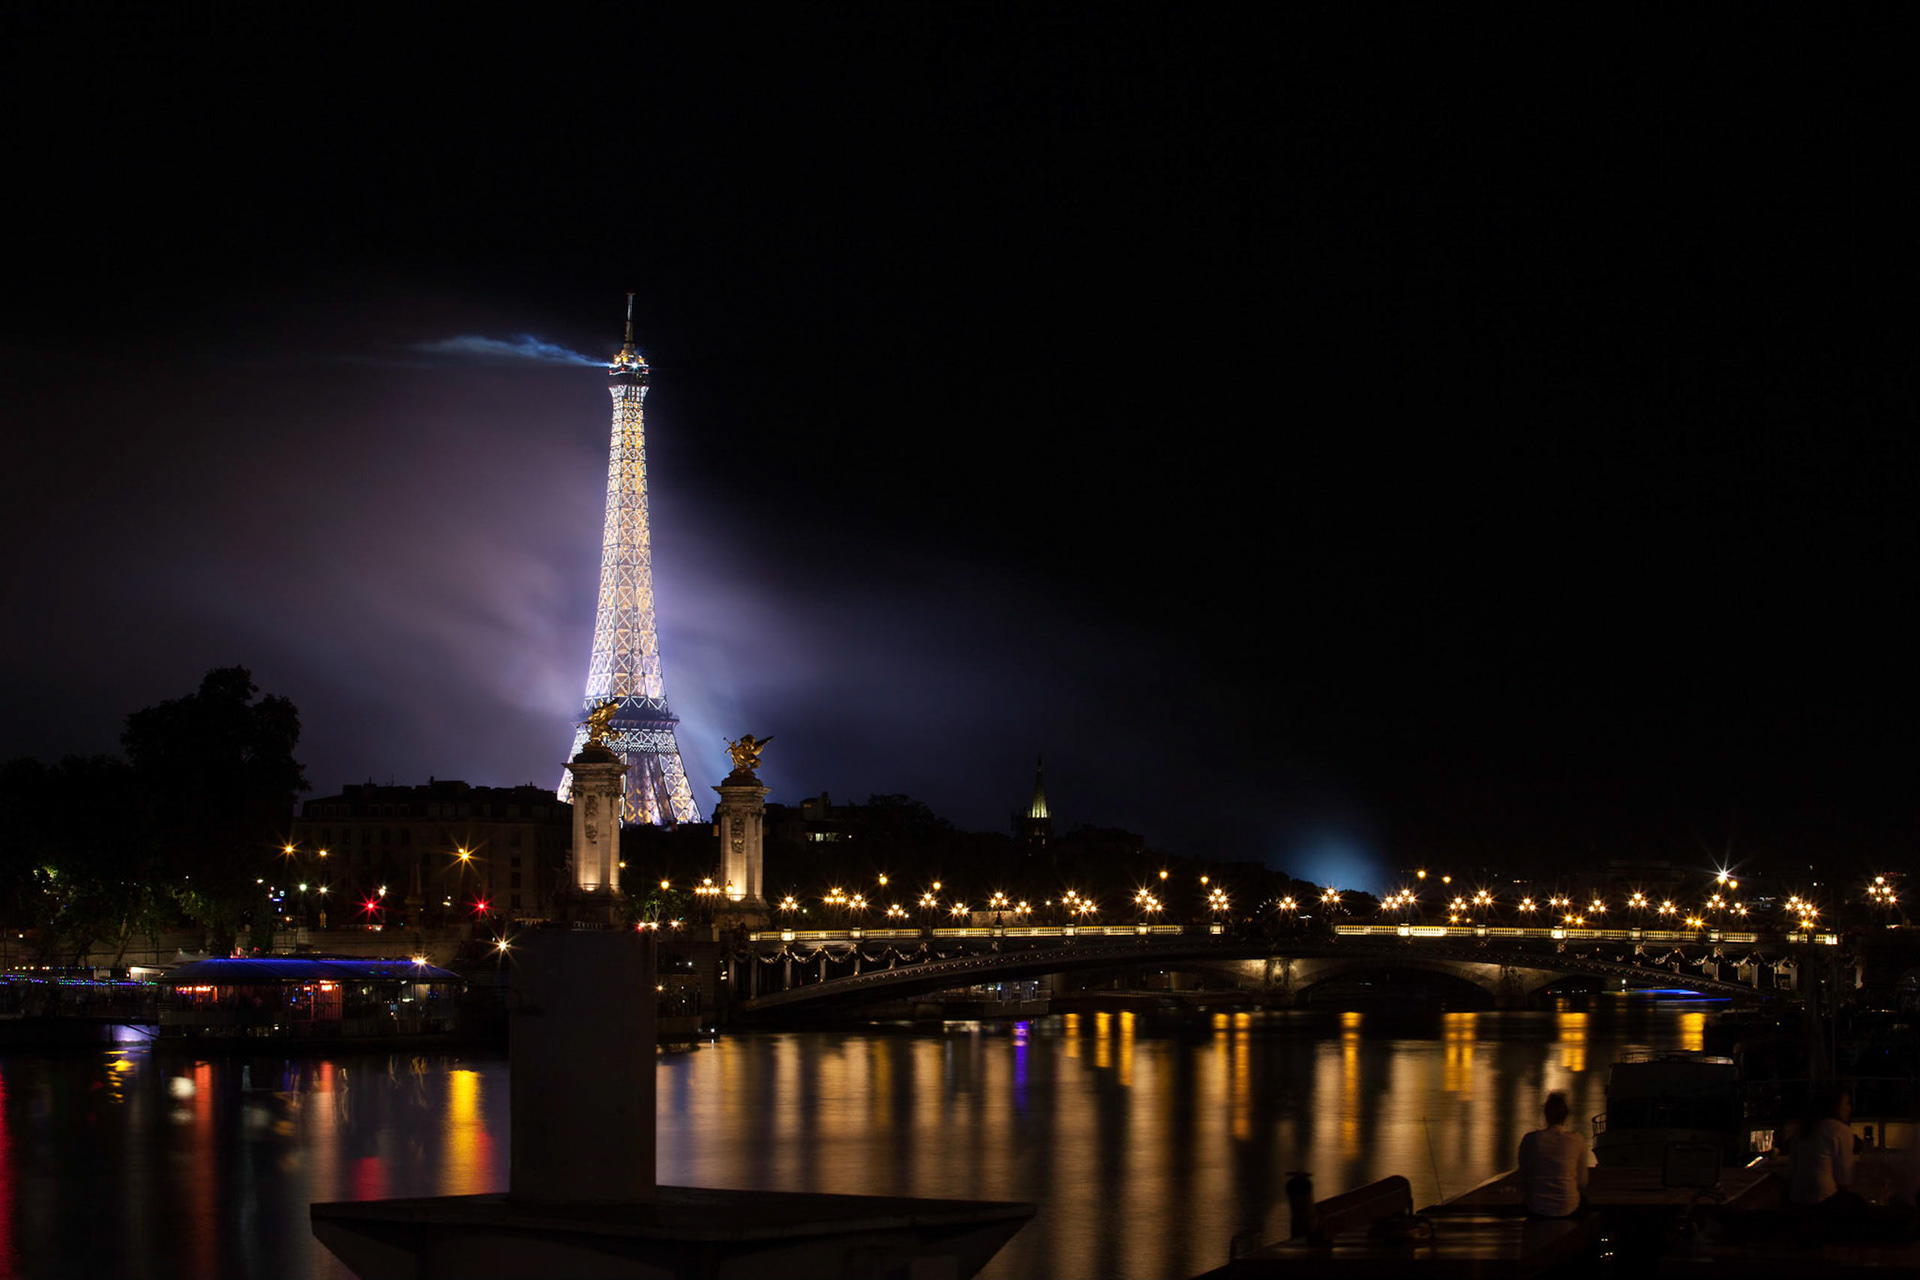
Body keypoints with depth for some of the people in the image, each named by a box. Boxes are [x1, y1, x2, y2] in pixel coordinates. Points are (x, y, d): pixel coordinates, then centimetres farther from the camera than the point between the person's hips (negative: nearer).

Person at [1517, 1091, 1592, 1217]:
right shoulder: (1578, 1141, -8)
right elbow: (1582, 1182, 0)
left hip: (1537, 1208, 0)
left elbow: (1524, 1177, 1)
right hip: (1568, 1207, 0)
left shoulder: (1530, 1140, -8)